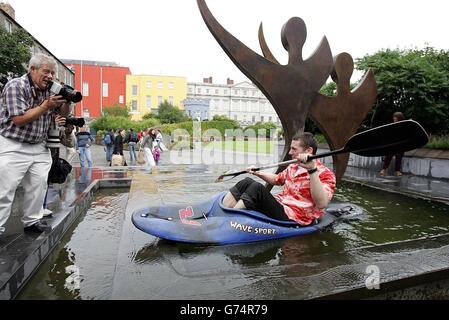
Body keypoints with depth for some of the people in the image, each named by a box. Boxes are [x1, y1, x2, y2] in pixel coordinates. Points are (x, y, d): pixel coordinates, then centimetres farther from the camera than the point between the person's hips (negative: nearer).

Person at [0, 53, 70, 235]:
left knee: (38, 186, 8)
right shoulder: (15, 86, -11)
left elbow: (63, 114, 13)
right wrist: (45, 106, -20)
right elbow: (19, 119, -18)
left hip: (39, 147, 6)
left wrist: (66, 100, -7)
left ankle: (32, 221, 22)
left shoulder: (49, 90, 7)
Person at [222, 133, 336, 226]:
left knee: (257, 187, -26)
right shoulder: (292, 168, 17)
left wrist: (312, 170, -35)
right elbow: (276, 179, 37)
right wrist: (257, 173, 25)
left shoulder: (325, 174, -9)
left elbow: (322, 204, -28)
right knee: (248, 182, -4)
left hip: (292, 218, -8)